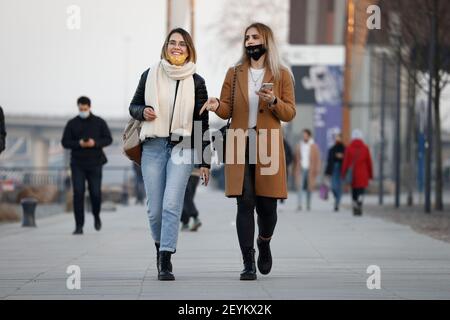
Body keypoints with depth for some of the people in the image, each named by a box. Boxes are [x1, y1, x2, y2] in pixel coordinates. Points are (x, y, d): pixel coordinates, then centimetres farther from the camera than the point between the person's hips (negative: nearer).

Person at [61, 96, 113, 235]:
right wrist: (79, 144, -19)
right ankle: (79, 226, -8)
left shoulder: (99, 122, 1)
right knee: (78, 193, -10)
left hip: (95, 164, 0)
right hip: (77, 164, 0)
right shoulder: (72, 123, 1)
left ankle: (96, 215, 31)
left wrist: (95, 143, -20)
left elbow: (108, 139, -1)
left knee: (95, 193, -2)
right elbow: (65, 142, 0)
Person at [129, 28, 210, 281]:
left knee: (172, 204, -16)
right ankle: (161, 246, 28)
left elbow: (202, 123, 6)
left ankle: (165, 262, -17)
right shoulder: (150, 76, 7)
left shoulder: (196, 82, 5)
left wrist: (205, 161, 4)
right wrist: (143, 112, -7)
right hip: (153, 147, 2)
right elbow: (133, 106, 18)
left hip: (182, 148, -2)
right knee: (155, 209, 1)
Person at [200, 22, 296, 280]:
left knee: (267, 205, 0)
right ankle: (248, 264, -5)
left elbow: (289, 114, 3)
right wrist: (217, 106, -12)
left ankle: (264, 243, 32)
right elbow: (227, 110, 11)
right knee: (245, 204, -7)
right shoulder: (234, 74, 13)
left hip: (268, 148, -1)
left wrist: (273, 101, -16)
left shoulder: (282, 75, 6)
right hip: (240, 147, 1)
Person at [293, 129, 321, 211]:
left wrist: (317, 170, -3)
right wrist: (295, 169, 7)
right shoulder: (299, 146, 9)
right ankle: (299, 205, -14)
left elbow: (317, 159, 3)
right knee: (300, 186, -10)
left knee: (309, 188, 4)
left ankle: (308, 205, 15)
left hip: (310, 170, -1)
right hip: (301, 169, 1)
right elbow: (296, 158, 12)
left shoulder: (314, 146, 1)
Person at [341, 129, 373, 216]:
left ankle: (355, 209, 12)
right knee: (361, 191, -1)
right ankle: (359, 206, -25)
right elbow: (369, 163, 3)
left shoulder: (349, 149, -3)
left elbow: (345, 163, -3)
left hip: (352, 175, 1)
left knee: (354, 192, 12)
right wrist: (370, 175, 11)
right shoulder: (365, 148, -1)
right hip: (362, 175, -1)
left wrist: (343, 174, 5)